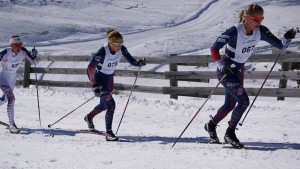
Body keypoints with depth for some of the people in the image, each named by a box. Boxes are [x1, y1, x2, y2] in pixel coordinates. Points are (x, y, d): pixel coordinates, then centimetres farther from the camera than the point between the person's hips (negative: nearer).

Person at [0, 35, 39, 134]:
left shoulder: (23, 51, -15)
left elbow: (35, 62, -12)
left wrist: (34, 56, -31)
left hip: (12, 79, 6)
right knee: (11, 99, -24)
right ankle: (12, 125, -22)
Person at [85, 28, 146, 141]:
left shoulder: (121, 49, -16)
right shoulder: (103, 52, -32)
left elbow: (130, 59, -5)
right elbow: (90, 68, -27)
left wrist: (138, 63, -28)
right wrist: (95, 86, -29)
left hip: (109, 78, 7)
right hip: (99, 79, -7)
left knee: (104, 104, 22)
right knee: (111, 104, -16)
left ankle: (89, 117, 50)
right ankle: (109, 133, -8)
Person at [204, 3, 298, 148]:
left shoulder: (260, 31, -13)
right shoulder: (234, 32, -29)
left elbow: (279, 45, -11)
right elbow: (214, 49, -23)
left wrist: (286, 38, -31)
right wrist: (221, 65, -36)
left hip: (238, 71, 7)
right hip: (225, 71, -7)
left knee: (230, 105, 17)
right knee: (243, 101, -17)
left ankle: (211, 125, 42)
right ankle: (230, 133, -1)